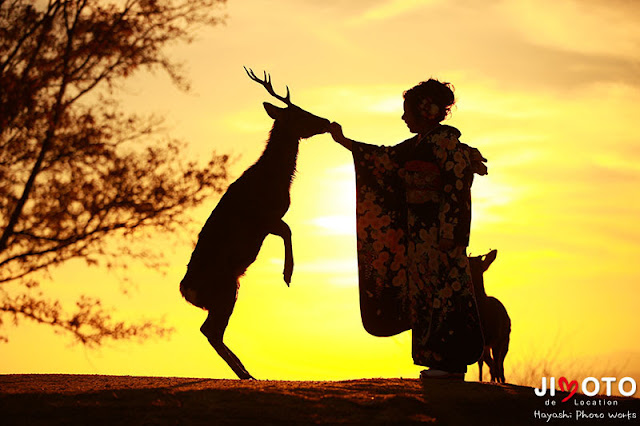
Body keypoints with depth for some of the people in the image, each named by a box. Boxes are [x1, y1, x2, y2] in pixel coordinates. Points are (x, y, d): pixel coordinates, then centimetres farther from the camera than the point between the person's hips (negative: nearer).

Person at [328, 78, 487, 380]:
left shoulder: (446, 141, -10)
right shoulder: (417, 145, 16)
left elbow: (457, 188, -16)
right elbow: (384, 158, 27)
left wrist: (448, 233, -21)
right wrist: (343, 141, 28)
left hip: (439, 231, -9)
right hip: (420, 231, 9)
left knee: (443, 291, -8)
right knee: (425, 291, 7)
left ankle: (451, 363, -4)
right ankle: (440, 361, 10)